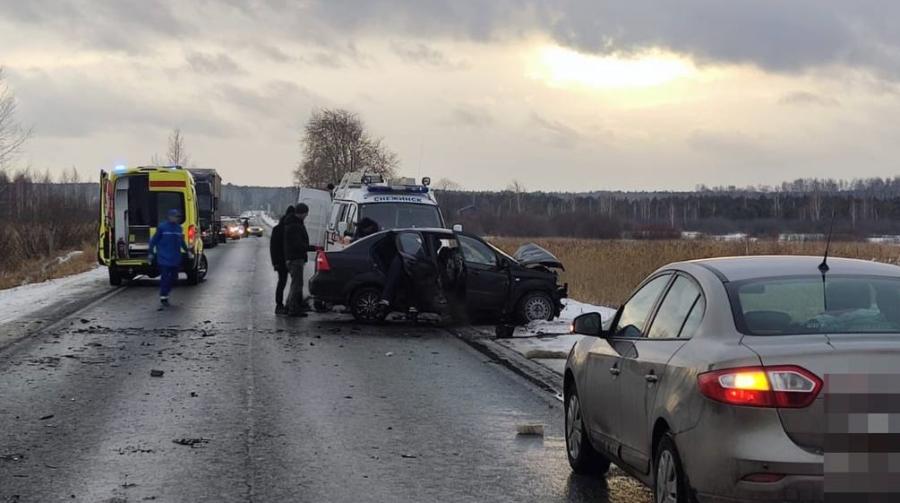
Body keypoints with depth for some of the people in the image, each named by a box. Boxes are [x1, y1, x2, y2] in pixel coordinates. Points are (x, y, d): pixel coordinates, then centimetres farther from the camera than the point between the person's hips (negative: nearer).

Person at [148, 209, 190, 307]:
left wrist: (187, 251, 17)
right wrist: (151, 253, -6)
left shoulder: (179, 228, 8)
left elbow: (182, 241, 20)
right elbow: (154, 240, -5)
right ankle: (163, 297, 5)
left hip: (175, 258, 6)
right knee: (165, 277, -5)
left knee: (174, 277, 10)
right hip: (164, 258, -6)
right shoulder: (162, 227, -9)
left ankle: (165, 294, 27)